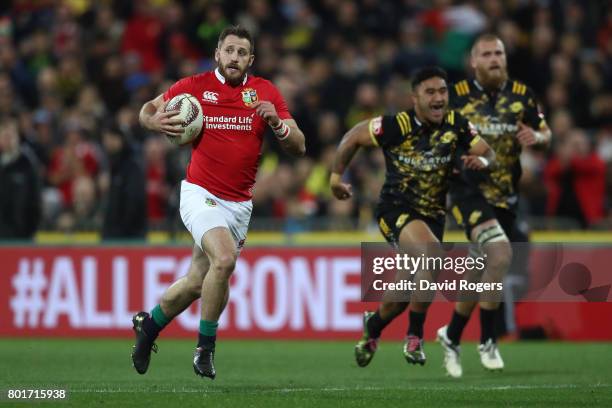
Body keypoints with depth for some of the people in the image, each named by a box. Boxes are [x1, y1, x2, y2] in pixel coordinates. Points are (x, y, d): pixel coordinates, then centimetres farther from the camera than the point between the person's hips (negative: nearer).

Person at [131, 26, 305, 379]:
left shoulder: (266, 92, 2)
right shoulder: (195, 86, -3)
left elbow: (298, 147, 0)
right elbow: (147, 111, 11)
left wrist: (277, 123, -20)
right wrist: (154, 120, -13)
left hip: (240, 204, 4)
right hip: (201, 193, -4)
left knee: (198, 282, 10)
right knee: (224, 259, -28)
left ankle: (149, 325, 39)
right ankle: (206, 347, -11)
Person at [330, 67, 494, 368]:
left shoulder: (456, 125, -6)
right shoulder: (397, 126, -16)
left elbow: (488, 152, -1)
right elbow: (353, 137, -2)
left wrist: (482, 160, -24)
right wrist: (336, 176, 3)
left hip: (433, 214, 5)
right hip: (396, 210, -5)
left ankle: (373, 324, 43)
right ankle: (414, 337, -20)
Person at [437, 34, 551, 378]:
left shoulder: (521, 95, 5)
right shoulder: (457, 95, -3)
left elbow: (546, 134, 14)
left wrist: (536, 137, -10)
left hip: (506, 195, 5)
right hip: (470, 191, -5)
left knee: (483, 275, 10)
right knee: (501, 255, -26)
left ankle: (452, 336, 33)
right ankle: (487, 341, -14)